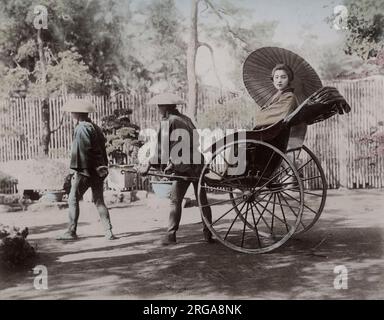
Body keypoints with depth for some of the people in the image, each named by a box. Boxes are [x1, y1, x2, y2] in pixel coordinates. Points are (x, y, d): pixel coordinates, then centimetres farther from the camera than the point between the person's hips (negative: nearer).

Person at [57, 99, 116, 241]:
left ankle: (71, 232, 8)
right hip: (98, 170, 8)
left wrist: (77, 171, -15)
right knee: (99, 201, 9)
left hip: (85, 171, -8)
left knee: (73, 200, 4)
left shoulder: (81, 129, -12)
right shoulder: (96, 128, 14)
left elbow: (81, 151, -18)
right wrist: (104, 167, 18)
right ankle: (109, 232, 3)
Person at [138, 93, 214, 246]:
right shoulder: (185, 119, 16)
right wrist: (173, 163, 19)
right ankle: (208, 234, 16)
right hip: (198, 162, 7)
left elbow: (162, 150, -13)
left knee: (175, 200, 1)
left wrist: (148, 166, -9)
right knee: (202, 200, 12)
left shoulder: (168, 122, -7)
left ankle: (171, 235, 3)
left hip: (184, 167, -7)